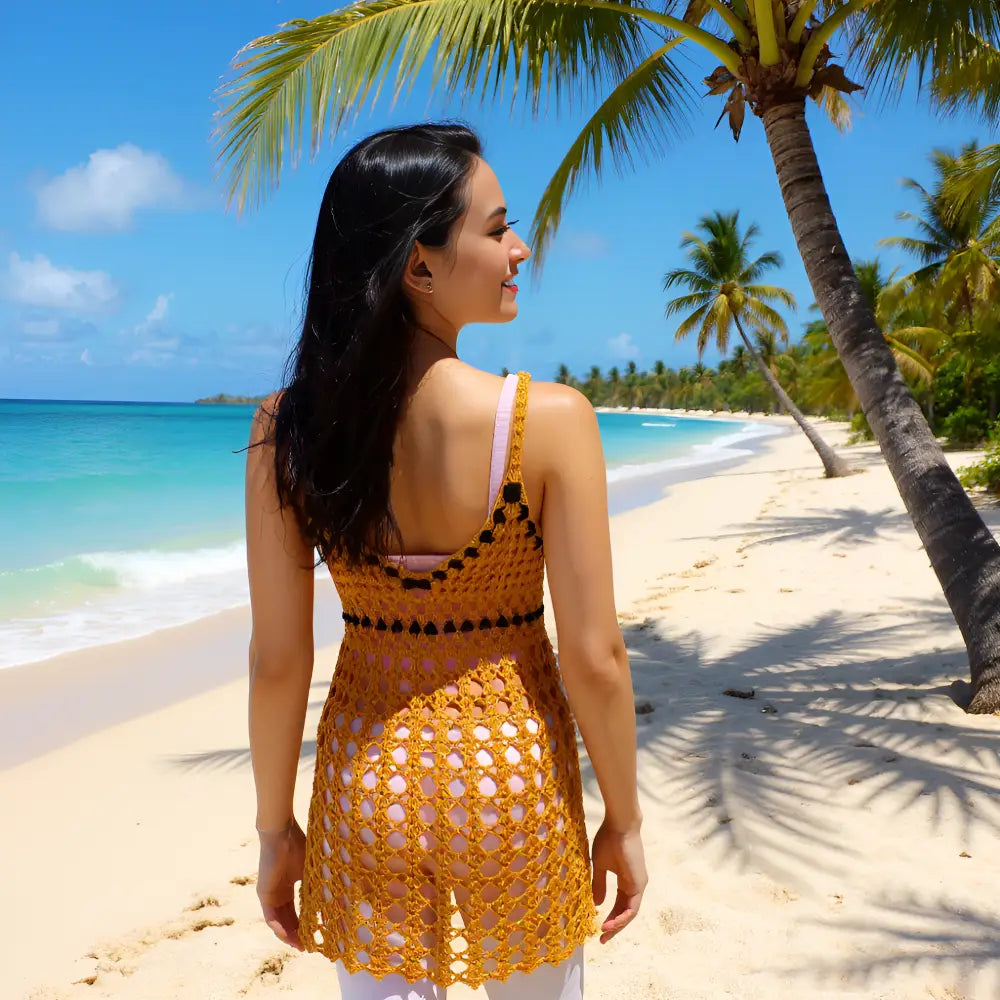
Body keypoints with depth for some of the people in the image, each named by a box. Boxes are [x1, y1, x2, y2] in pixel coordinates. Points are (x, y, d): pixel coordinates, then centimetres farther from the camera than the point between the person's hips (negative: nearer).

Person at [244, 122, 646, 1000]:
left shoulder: (287, 430, -12)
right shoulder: (549, 419, -20)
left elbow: (278, 659, -8)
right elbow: (595, 657, -16)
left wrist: (276, 826, 6)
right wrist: (625, 822, -1)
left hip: (367, 779, 2)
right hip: (514, 775, -1)